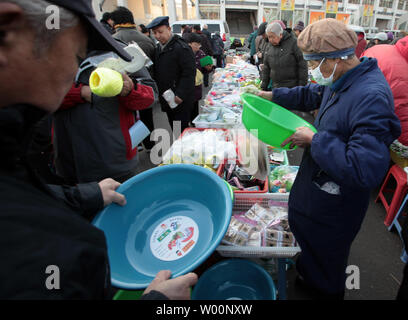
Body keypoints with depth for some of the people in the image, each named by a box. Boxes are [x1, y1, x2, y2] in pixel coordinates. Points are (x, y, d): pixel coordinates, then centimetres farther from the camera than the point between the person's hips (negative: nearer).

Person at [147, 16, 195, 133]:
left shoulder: (182, 48, -13)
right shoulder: (158, 49, 14)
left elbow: (189, 73, -18)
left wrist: (180, 95, -21)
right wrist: (159, 93, 13)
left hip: (181, 101, -8)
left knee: (182, 131, -4)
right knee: (174, 129, 17)